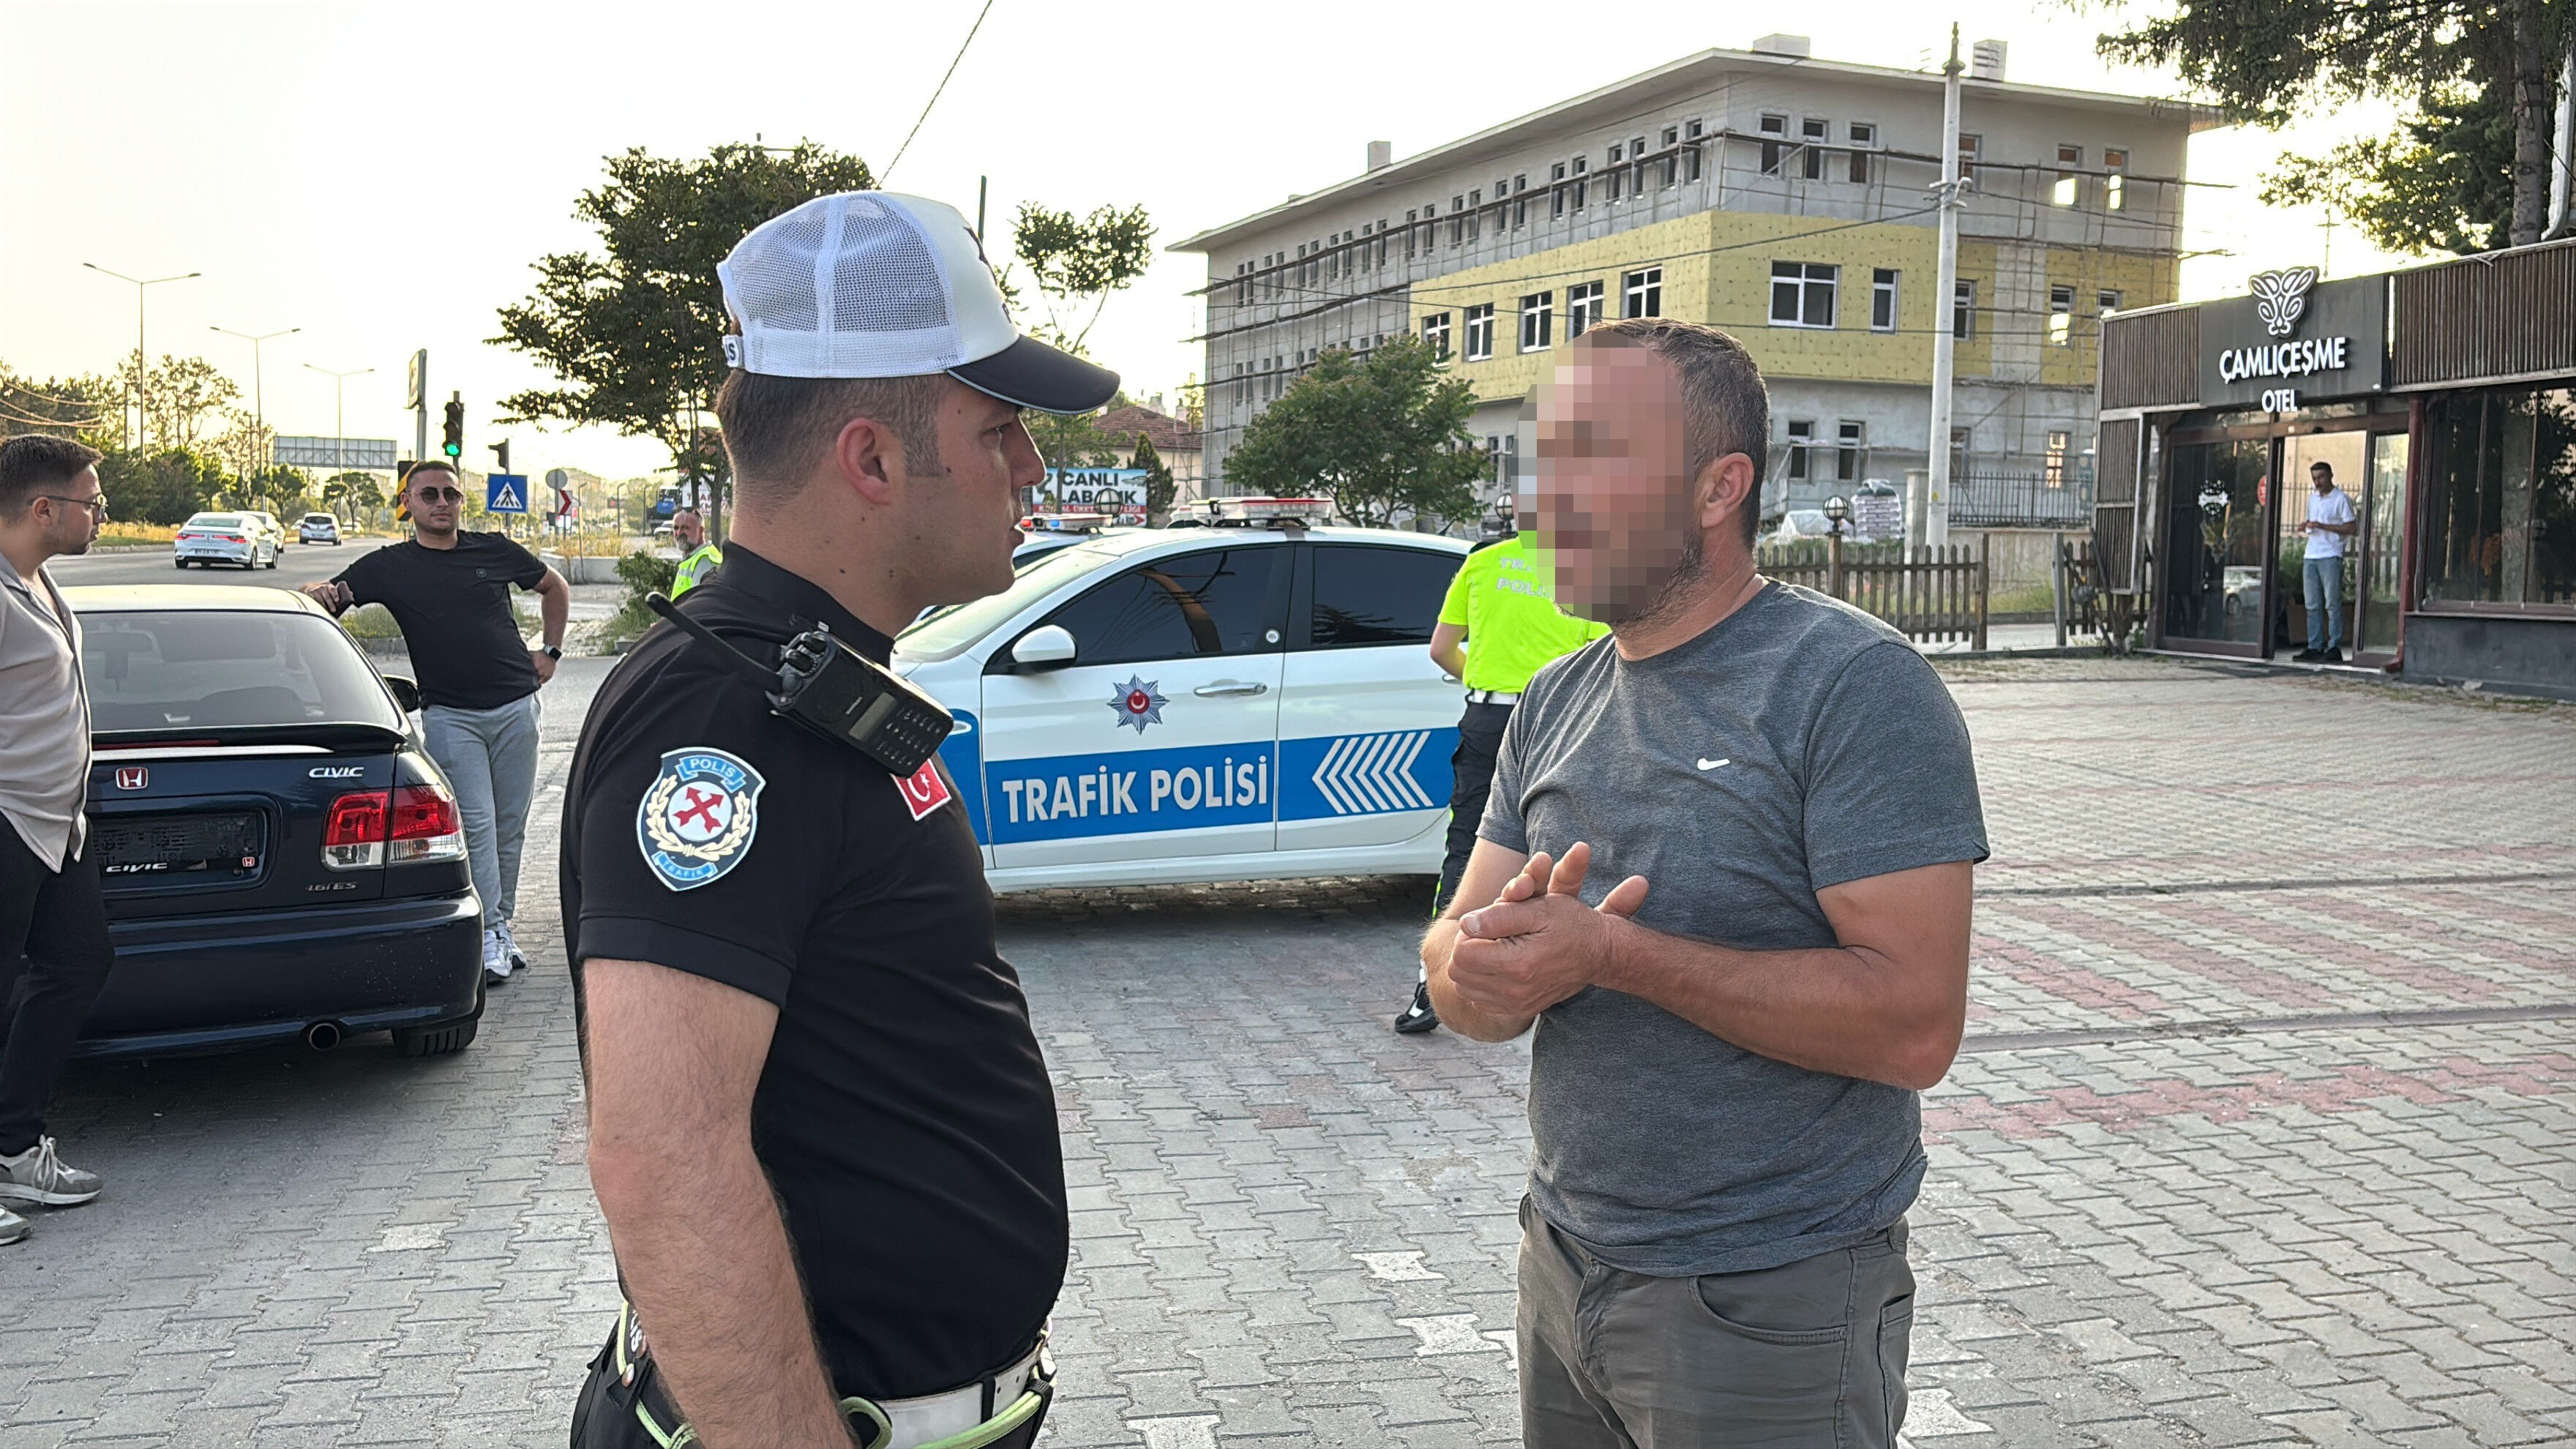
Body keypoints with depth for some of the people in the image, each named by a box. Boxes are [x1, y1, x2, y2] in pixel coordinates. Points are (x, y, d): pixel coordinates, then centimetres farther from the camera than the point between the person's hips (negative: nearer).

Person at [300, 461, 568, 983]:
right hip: (450, 715, -2)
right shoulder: (390, 566, 3)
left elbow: (555, 589, 22)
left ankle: (502, 926, 18)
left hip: (516, 705, 2)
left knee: (510, 827, 7)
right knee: (476, 824, -10)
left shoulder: (494, 550, 8)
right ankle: (489, 935, -5)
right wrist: (319, 591, -23)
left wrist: (550, 652, 15)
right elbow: (327, 595, 0)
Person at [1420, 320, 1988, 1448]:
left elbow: (1915, 1025, -23)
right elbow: (1457, 966, 4)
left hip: (1771, 1303, -6)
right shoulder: (1558, 702, 7)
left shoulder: (1855, 687, -16)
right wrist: (1489, 955, -20)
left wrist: (1611, 951, -25)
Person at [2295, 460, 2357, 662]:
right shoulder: (2312, 498, 18)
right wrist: (2307, 528, 7)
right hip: (2311, 555, 7)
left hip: (2331, 556, -7)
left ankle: (2335, 647, -7)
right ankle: (2314, 647, 6)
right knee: (2312, 605, 4)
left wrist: (2323, 526, -14)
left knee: (2333, 604, -7)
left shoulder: (2342, 499, -3)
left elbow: (2352, 528, -8)